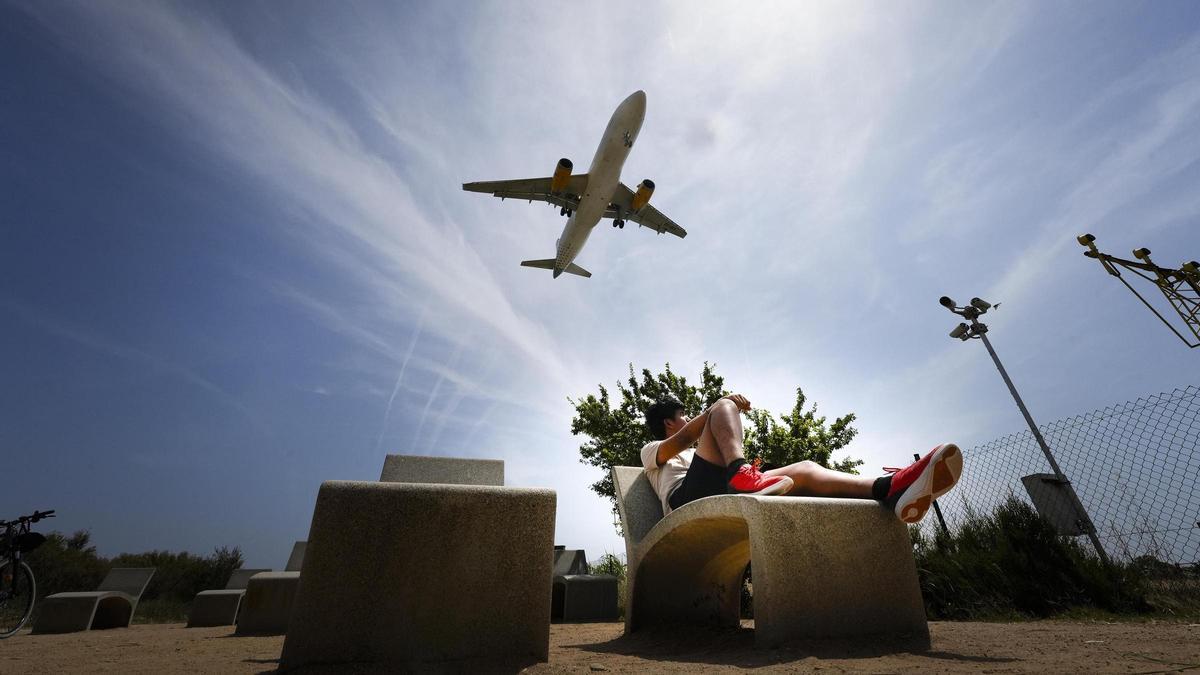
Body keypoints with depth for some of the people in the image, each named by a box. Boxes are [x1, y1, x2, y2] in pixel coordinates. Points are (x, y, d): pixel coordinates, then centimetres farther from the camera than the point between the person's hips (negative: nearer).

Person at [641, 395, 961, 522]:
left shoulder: (693, 454, 44)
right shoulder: (651, 450, 24)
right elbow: (679, 442, -1)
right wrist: (718, 408, -5)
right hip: (688, 497, -6)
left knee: (803, 469, -5)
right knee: (724, 407, -12)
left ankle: (889, 489, -33)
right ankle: (741, 472, -42)